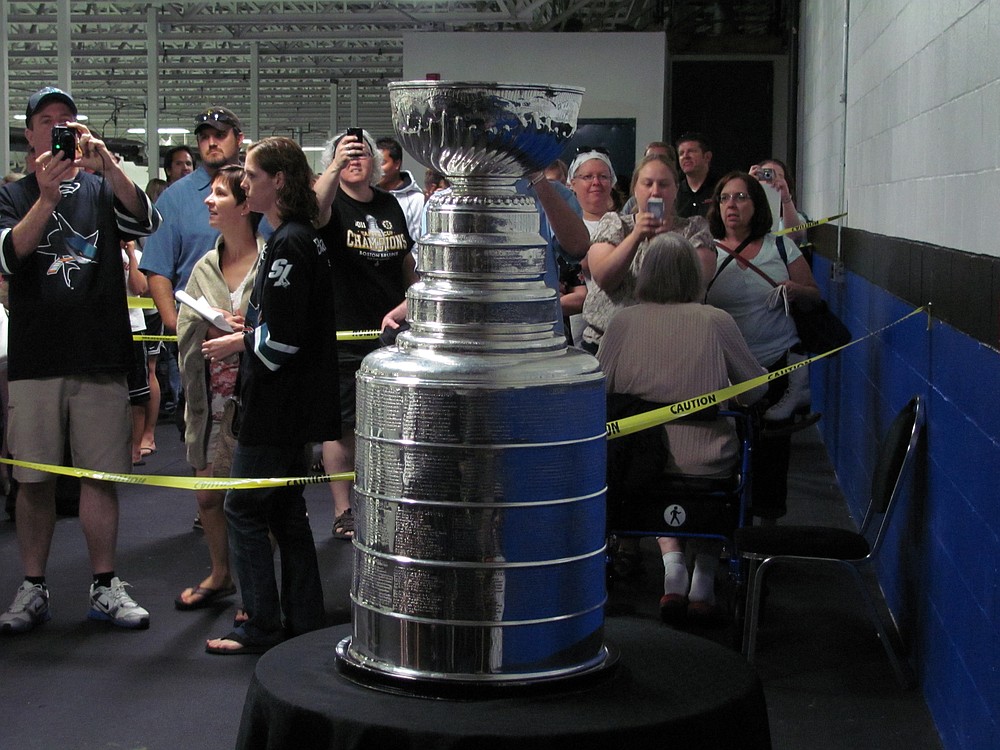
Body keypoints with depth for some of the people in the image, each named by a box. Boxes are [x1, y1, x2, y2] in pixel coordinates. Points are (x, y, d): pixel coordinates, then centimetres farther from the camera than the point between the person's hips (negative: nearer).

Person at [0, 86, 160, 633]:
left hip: (101, 357, 0)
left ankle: (104, 586, 11)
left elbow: (145, 222, -11)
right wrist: (46, 197, -24)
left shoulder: (101, 188, 10)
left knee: (101, 474, 3)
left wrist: (107, 164, -25)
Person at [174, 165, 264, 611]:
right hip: (211, 399, 6)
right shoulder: (205, 268, 12)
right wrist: (220, 328, -15)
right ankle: (220, 575, 36)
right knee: (207, 494, 15)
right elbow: (186, 327, 4)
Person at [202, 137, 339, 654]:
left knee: (244, 508, -3)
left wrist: (235, 344, -8)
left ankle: (262, 627, 2)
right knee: (285, 509, 14)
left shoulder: (288, 244, -18)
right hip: (293, 401, 10)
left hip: (277, 400, -10)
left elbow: (282, 337, -22)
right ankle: (303, 620, 20)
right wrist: (246, 331, 12)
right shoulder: (301, 237, 14)